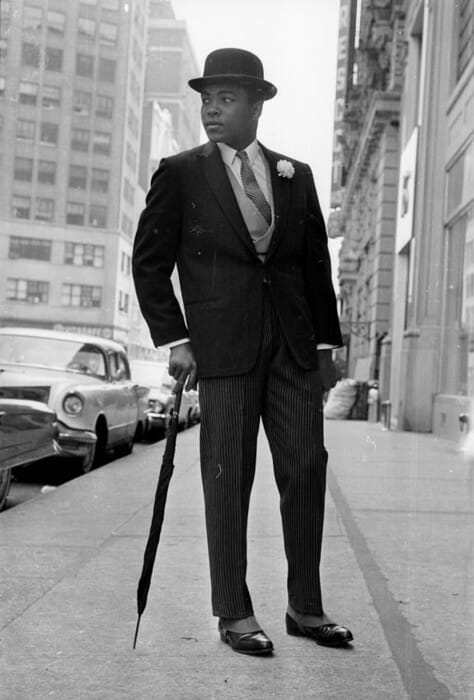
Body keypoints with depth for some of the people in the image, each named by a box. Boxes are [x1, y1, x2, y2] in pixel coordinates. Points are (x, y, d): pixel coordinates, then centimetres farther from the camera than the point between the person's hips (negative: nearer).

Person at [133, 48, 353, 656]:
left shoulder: (296, 175, 12)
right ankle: (234, 614, 11)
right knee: (228, 478, 0)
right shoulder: (181, 173, 3)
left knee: (306, 468, 3)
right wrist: (174, 339, -5)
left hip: (293, 343, 3)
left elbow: (317, 263, 15)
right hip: (223, 347, -3)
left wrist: (326, 343, 10)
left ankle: (305, 608, 16)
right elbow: (149, 262, 3)